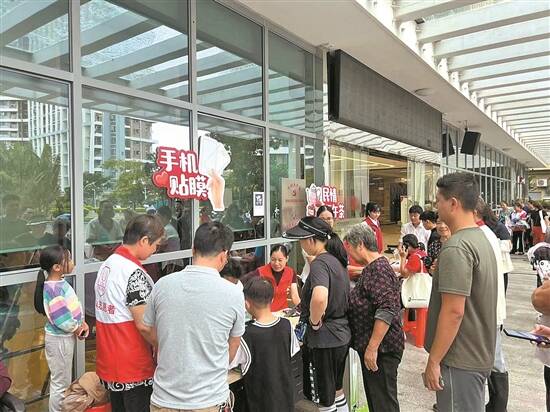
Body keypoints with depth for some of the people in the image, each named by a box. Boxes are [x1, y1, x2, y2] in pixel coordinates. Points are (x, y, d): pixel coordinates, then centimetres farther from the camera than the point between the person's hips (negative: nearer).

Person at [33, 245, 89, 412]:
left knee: (65, 380, 24)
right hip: (59, 339, -9)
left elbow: (73, 306, 11)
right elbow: (62, 319, -27)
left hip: (66, 337, 9)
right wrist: (77, 329, -11)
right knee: (60, 383, 7)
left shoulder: (61, 282, 1)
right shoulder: (52, 288, -27)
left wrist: (82, 323, 0)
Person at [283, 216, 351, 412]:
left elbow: (319, 298, -41)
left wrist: (314, 322, -23)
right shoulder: (337, 259, 5)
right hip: (341, 334, 9)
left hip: (324, 339, -9)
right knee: (336, 390, 26)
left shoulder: (319, 263, -22)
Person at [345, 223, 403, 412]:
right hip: (371, 346, 10)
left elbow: (387, 310, -27)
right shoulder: (371, 268, 14)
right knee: (374, 396, 20)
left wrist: (372, 347, -25)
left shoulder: (378, 268, -18)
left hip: (381, 348, -10)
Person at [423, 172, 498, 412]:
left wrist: (434, 361, -19)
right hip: (479, 354, 9)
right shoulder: (481, 239, 8)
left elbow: (453, 311, -25)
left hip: (460, 359, -9)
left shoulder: (456, 248, -23)